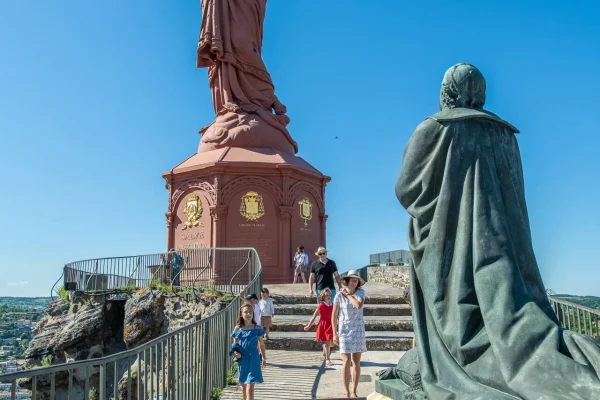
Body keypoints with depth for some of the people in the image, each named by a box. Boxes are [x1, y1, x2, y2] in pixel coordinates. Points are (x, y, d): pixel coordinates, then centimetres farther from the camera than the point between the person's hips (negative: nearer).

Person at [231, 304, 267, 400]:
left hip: (253, 359, -3)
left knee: (250, 388, -10)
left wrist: (264, 358, 1)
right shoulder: (237, 329, 1)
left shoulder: (257, 329, -5)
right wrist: (235, 352, -11)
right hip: (242, 359, 3)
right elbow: (235, 345, 9)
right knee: (243, 387, 17)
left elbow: (261, 344, 4)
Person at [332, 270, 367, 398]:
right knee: (346, 361, -7)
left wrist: (347, 294, -12)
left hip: (358, 331, 2)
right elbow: (334, 316, -2)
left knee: (356, 362, 5)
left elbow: (359, 305, -22)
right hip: (344, 331, -2)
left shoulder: (360, 292, -1)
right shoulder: (339, 295, -6)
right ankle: (347, 393, 2)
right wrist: (335, 334, -5)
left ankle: (354, 392, 15)